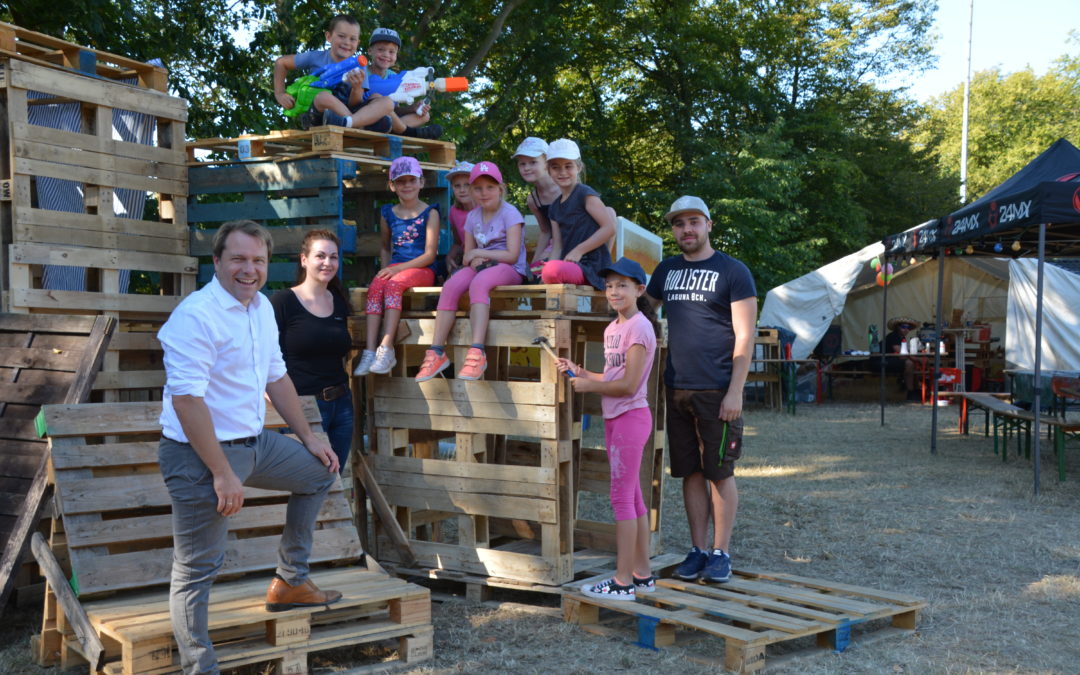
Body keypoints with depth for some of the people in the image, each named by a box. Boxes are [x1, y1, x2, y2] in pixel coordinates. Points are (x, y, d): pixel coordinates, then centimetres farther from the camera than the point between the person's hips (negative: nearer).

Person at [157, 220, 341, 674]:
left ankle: (290, 583, 31)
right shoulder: (196, 316, -21)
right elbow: (186, 400, -27)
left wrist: (308, 437, 20)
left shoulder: (262, 307, 8)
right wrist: (223, 474, -27)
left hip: (254, 440, 9)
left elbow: (276, 377, 18)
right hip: (200, 454, -9)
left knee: (319, 472, 23)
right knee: (198, 569, -3)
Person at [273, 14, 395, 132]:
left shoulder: (358, 68, 6)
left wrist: (357, 88, -22)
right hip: (316, 115, -3)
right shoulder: (315, 58, 2)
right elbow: (281, 62, 15)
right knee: (324, 96, -38)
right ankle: (366, 126, -30)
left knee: (387, 103, -20)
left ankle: (347, 122, -45)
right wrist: (280, 94, 6)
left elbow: (354, 105, -1)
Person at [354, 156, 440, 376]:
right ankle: (370, 350, -35)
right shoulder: (388, 213, 15)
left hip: (422, 270, -4)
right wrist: (386, 268, 8)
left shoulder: (430, 213, 0)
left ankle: (386, 349, -38)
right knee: (375, 286, -28)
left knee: (392, 284, -33)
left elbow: (430, 254, -7)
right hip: (394, 269, 4)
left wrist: (398, 268, -15)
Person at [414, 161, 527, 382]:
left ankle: (477, 352, -47)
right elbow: (467, 256, 13)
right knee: (450, 286, -25)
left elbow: (512, 255, -13)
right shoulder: (473, 217, 14)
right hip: (481, 267, 5)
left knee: (478, 283, -38)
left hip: (509, 270, -5)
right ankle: (436, 351, -27)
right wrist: (475, 261, -12)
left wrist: (478, 253, -9)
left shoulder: (510, 214, -4)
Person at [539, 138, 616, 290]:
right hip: (569, 265, 8)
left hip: (592, 267, -8)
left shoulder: (585, 194, -3)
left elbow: (609, 228, -11)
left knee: (553, 270, -35)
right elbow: (558, 246, 12)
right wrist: (546, 269, -7)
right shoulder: (554, 208, 18)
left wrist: (578, 251, -13)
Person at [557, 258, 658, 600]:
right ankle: (642, 573, 22)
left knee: (622, 497, -7)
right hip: (614, 418, 10)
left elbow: (628, 384, -19)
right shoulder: (612, 329, 13)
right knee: (632, 496, 13)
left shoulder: (639, 327, -14)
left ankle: (623, 581, -1)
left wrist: (589, 386, -10)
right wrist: (580, 372, 4)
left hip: (631, 416, -9)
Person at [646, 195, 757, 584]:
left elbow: (744, 336, -7)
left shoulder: (733, 272, -3)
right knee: (690, 472, 9)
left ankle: (721, 553, 11)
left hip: (717, 391, -5)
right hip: (677, 389, 5)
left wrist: (735, 391, -14)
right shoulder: (666, 271, 13)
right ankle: (698, 549, 18)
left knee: (719, 472, 2)